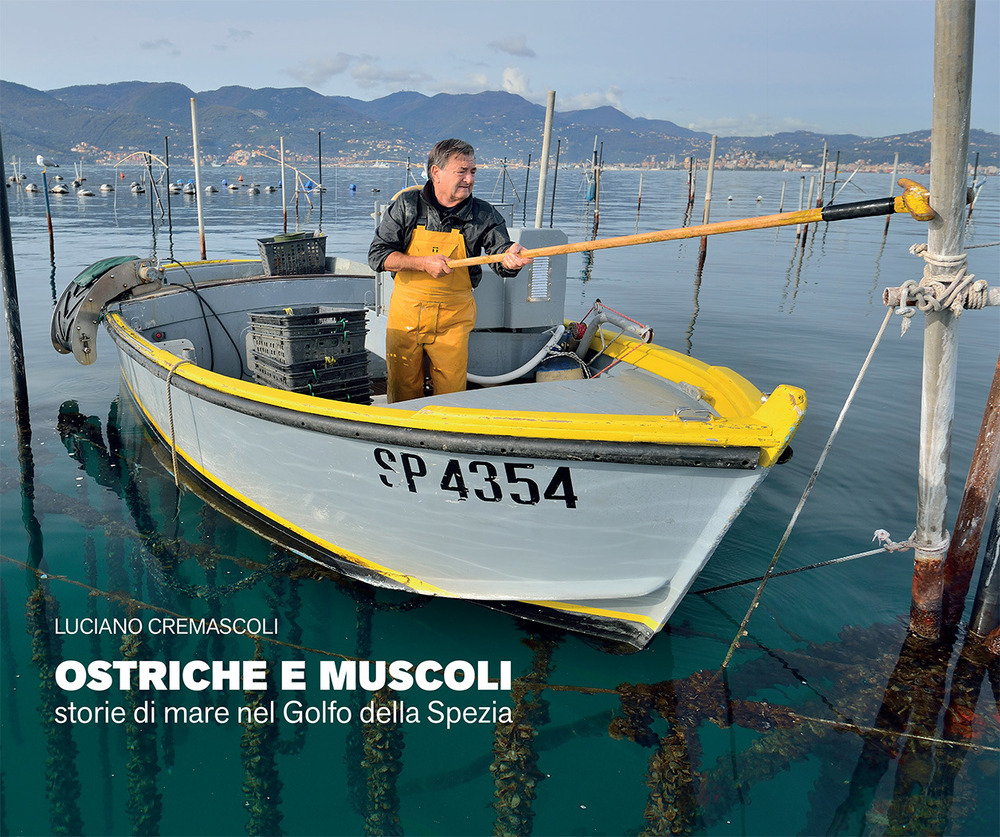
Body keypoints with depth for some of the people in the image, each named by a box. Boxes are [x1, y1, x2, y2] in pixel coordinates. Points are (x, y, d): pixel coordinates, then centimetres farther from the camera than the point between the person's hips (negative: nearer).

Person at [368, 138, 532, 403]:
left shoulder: (484, 215, -2)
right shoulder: (407, 205, -3)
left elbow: (501, 258, -12)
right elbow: (377, 255, -5)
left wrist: (509, 257, -37)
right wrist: (424, 263, -18)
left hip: (454, 318, 0)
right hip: (406, 312, 0)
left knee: (451, 396, 6)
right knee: (402, 393, 10)